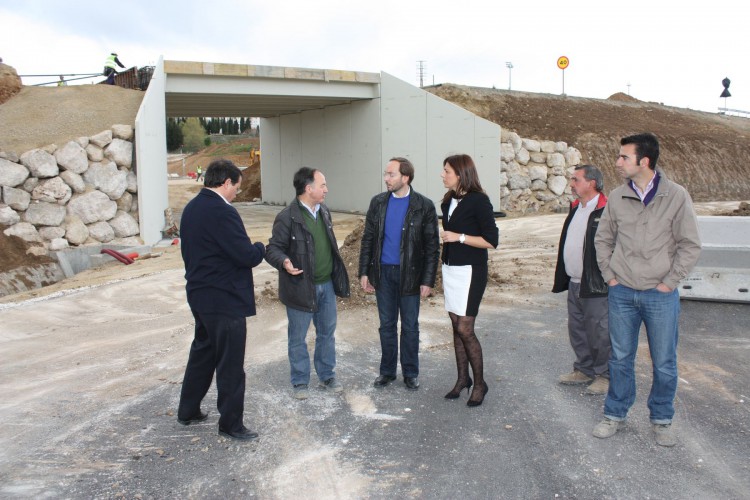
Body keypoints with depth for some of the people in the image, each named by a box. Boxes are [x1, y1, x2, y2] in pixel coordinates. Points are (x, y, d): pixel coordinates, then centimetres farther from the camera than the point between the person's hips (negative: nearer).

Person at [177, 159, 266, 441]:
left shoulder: (191, 208, 8)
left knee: (202, 352, 23)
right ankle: (230, 424, 15)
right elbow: (247, 256, -23)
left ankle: (188, 411, 35)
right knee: (230, 364, 3)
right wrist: (260, 247, -3)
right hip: (225, 300, -10)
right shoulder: (222, 212, -22)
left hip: (199, 295, 10)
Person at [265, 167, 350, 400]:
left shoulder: (324, 212, 6)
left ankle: (327, 376, 34)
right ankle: (300, 383, 25)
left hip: (326, 285, 7)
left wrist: (337, 275, 15)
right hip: (301, 287, -7)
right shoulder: (287, 217, -18)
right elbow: (273, 249, -14)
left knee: (327, 333, 17)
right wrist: (284, 262, -35)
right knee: (298, 339, 9)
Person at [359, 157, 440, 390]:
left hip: (409, 274, -3)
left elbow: (432, 246, -7)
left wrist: (428, 280, -11)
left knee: (410, 326, 9)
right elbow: (368, 238, 6)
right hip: (383, 273, 3)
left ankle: (410, 373, 24)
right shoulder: (378, 202, 2)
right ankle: (387, 371, 26)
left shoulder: (424, 206, -8)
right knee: (386, 325, 12)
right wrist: (364, 272, 2)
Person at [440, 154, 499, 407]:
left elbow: (491, 240, -12)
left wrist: (460, 237, -16)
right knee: (456, 326, 9)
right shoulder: (449, 201, 11)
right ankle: (463, 378, 20)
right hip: (450, 269, 7)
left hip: (470, 272, -7)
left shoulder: (478, 201, -10)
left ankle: (480, 383, 8)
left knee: (465, 329, -7)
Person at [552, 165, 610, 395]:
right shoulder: (575, 208, 12)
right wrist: (562, 279, 16)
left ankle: (604, 375, 20)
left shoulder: (607, 211, -16)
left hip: (596, 287, -9)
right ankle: (584, 369, 33)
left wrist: (608, 280, -18)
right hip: (574, 284, 9)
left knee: (599, 333, 4)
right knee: (577, 331, 18)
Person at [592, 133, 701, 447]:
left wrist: (669, 282, -8)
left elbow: (690, 245, -5)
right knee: (621, 358, 12)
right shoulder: (617, 198, 0)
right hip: (622, 293, 2)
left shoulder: (676, 196, -8)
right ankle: (615, 414, 27)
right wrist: (610, 276, 3)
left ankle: (661, 419, 28)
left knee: (664, 364, 9)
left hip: (661, 296, -2)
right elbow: (603, 238, 11)